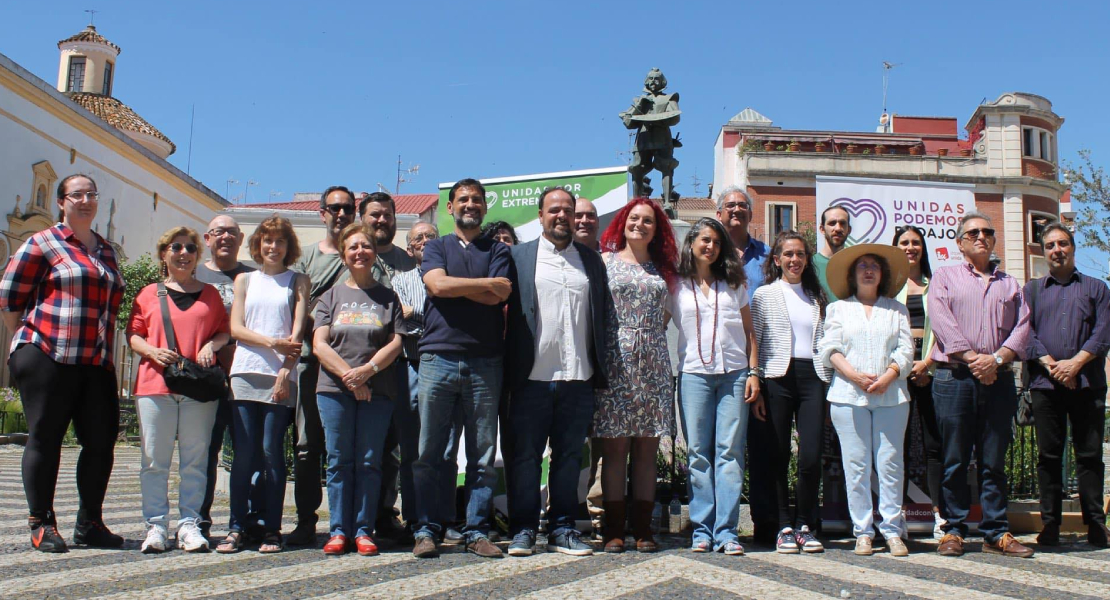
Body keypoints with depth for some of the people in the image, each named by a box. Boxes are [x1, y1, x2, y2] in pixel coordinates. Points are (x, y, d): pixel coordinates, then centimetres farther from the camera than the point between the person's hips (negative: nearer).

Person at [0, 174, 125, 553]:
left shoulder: (106, 251, 19)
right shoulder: (43, 244, 2)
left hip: (97, 362, 5)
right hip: (47, 358, -5)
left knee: (102, 440, 1)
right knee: (45, 438, -1)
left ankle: (89, 523, 12)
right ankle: (40, 525, 9)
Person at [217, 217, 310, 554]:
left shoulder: (298, 281, 12)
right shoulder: (245, 280, 17)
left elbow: (297, 331, 3)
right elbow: (236, 328, 8)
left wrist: (286, 369, -9)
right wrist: (271, 342, -8)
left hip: (281, 376, -2)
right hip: (246, 374, 2)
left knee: (272, 452, -4)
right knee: (243, 453, -1)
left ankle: (272, 530, 1)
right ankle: (236, 528, 3)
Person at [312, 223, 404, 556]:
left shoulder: (388, 297, 12)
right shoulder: (331, 296, 13)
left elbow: (395, 343, 2)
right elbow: (319, 344, 3)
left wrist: (367, 369, -13)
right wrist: (347, 374, -11)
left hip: (377, 390, 0)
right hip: (334, 389, 1)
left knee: (369, 462, 0)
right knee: (339, 461, 1)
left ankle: (363, 530, 6)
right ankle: (339, 530, 7)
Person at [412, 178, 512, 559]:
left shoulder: (498, 251, 14)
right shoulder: (436, 247, 15)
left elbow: (499, 296, -4)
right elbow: (438, 286, -6)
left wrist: (453, 285, -4)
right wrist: (487, 283, -3)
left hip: (484, 362, 1)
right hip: (438, 358, 0)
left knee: (483, 454, 2)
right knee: (429, 453, 0)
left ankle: (477, 531, 9)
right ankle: (427, 530, 8)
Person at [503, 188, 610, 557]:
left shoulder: (592, 260, 14)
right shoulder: (519, 257, 6)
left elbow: (603, 314, 13)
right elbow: (504, 307, 0)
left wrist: (600, 370, 6)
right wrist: (511, 368, -8)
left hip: (578, 377, 3)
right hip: (532, 376, -2)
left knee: (569, 456, 8)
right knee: (525, 455, 2)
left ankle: (562, 529, 17)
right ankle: (523, 530, 11)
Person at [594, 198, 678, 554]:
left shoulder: (662, 269, 16)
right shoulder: (606, 260, 8)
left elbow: (667, 314, 17)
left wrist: (649, 330, 2)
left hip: (653, 363, 3)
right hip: (615, 361, -3)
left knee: (647, 448, 3)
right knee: (615, 448, -3)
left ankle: (642, 528, 8)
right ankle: (614, 529, 2)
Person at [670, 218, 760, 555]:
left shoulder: (734, 284, 15)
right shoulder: (677, 286, 10)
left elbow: (748, 331, 14)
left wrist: (753, 372, 4)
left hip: (734, 373, 1)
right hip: (694, 375, -1)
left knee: (730, 451, -4)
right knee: (698, 453, -1)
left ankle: (726, 531, -3)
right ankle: (702, 529, 3)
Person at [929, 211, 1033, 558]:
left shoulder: (1010, 284, 20)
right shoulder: (945, 277, 11)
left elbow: (1022, 328, 7)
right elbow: (941, 321, -4)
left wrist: (997, 358, -10)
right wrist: (971, 358, -13)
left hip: (999, 380, 3)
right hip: (954, 377, -2)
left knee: (994, 461, 4)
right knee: (954, 460, -1)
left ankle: (996, 532, 9)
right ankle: (954, 530, 6)